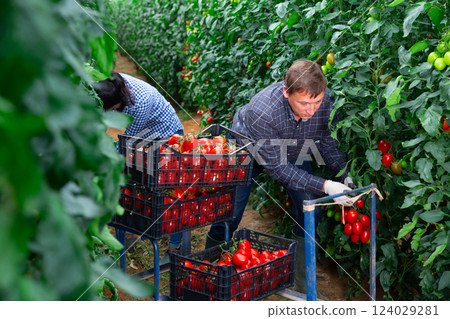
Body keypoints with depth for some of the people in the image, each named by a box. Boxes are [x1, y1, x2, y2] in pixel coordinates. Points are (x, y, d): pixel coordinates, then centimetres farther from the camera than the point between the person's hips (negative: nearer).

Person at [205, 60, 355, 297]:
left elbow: (328, 140, -10)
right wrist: (324, 186, -40)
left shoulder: (326, 100, -30)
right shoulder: (262, 111, -44)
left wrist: (345, 175, -25)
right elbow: (277, 167, -36)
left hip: (293, 154, 4)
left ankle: (304, 286, 11)